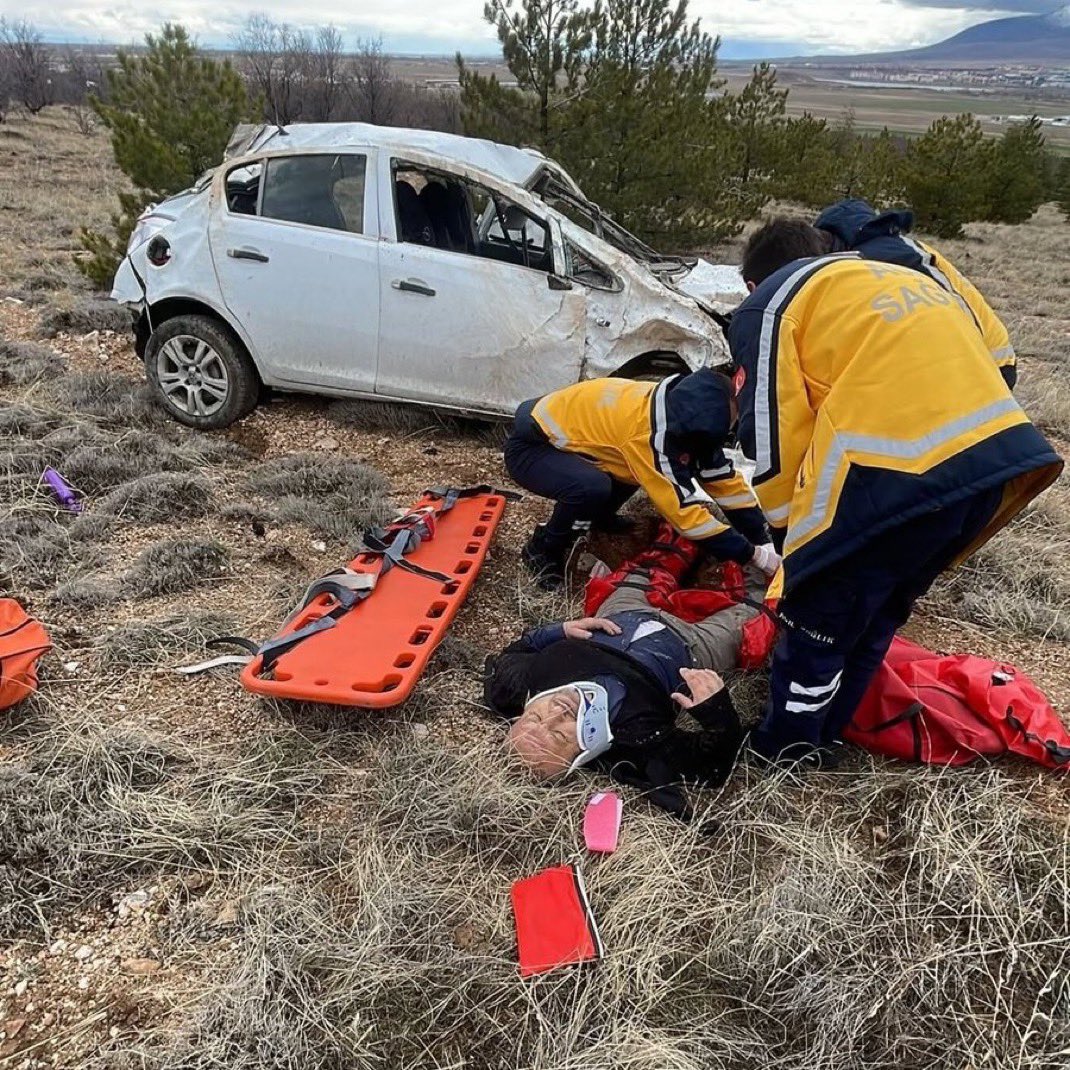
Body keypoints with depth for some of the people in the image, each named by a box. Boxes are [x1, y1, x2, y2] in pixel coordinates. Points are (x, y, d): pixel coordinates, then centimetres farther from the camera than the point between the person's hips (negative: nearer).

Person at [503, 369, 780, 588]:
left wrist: (764, 541, -9)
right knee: (593, 488, -33)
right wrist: (753, 554, -27)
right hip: (529, 447, -8)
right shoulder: (649, 433, -34)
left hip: (563, 425, 8)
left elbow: (725, 478, -4)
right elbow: (685, 511, -32)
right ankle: (542, 549, -7)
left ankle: (596, 518, 18)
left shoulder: (679, 411, -10)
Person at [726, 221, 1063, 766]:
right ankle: (819, 739, 41)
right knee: (876, 616, 25)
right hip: (1001, 457, 8)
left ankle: (781, 759, 31)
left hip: (894, 477, -7)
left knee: (818, 621, 13)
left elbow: (773, 435, 3)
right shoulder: (901, 279, 33)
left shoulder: (769, 304, 12)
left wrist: (791, 532, 19)